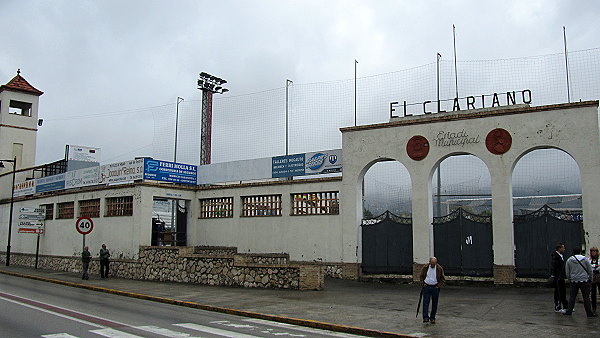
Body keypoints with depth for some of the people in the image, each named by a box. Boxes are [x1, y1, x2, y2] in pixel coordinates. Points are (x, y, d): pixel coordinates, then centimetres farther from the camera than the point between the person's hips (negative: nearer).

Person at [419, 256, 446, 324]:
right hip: (426, 287, 0)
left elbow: (443, 279, 5)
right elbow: (421, 276, 10)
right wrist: (422, 284, -1)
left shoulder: (439, 268, -4)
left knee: (434, 304, 5)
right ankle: (425, 317, -7)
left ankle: (432, 318, 16)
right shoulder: (425, 267, -3)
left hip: (435, 288, 0)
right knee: (425, 302, -8)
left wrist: (439, 286, -5)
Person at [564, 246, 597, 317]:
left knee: (572, 297, 8)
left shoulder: (569, 260, 2)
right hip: (584, 281, -1)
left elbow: (567, 272, 6)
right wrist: (590, 279, 14)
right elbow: (590, 270, 2)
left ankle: (569, 311, 8)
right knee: (586, 297, 3)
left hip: (574, 281, 2)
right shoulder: (585, 259, -2)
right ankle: (589, 313, 7)